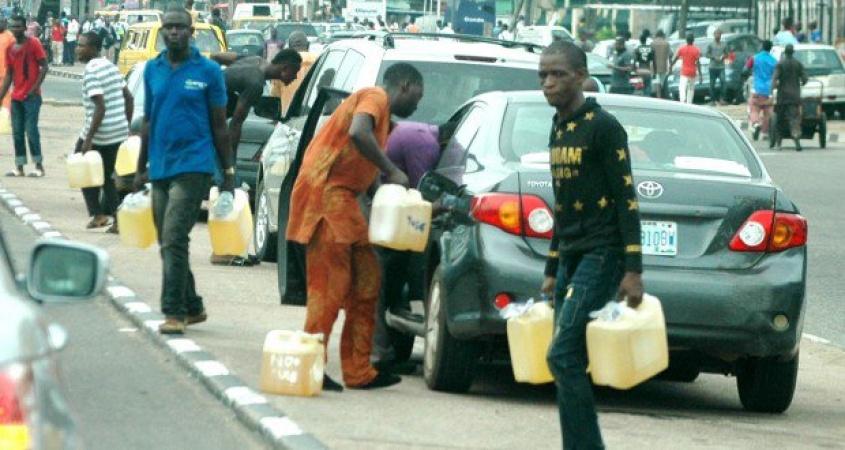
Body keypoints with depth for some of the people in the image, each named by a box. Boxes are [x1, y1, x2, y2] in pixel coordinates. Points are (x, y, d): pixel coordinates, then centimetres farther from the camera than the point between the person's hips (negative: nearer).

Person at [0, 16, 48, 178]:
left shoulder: (33, 44, -7)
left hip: (31, 96, -6)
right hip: (16, 96, 6)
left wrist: (35, 88, -15)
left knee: (31, 130, -8)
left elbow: (44, 67, -9)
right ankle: (19, 167, 9)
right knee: (17, 132, 5)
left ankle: (39, 166, -1)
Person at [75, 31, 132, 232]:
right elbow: (128, 98, 15)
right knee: (107, 176, 15)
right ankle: (117, 220, 9)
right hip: (119, 132, 8)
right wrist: (127, 126, 21)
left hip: (99, 132, -8)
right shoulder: (110, 66, 11)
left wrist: (88, 139, -22)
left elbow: (100, 107, -23)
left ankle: (98, 214, 5)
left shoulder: (91, 71, -16)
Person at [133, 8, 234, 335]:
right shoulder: (152, 70, 10)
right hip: (160, 168, 6)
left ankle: (174, 312, -15)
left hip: (193, 165, -6)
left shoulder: (208, 72, -2)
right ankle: (192, 307, 22)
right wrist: (141, 168, 16)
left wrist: (228, 172, 0)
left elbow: (219, 125, 2)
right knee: (168, 242, 10)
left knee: (173, 238, -15)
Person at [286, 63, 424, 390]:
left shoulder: (383, 116, 26)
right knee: (330, 285, -11)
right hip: (326, 191, -10)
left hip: (343, 198, 10)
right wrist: (391, 171, -19)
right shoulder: (375, 97, -4)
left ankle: (359, 372, 11)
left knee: (366, 282, 9)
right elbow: (358, 133, -25)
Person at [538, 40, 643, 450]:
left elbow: (626, 199, -12)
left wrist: (633, 270, -18)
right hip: (571, 258, 9)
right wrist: (552, 271, 23)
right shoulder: (558, 131, 17)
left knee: (563, 356, -17)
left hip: (601, 255, -9)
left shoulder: (603, 127, -8)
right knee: (569, 365, 5)